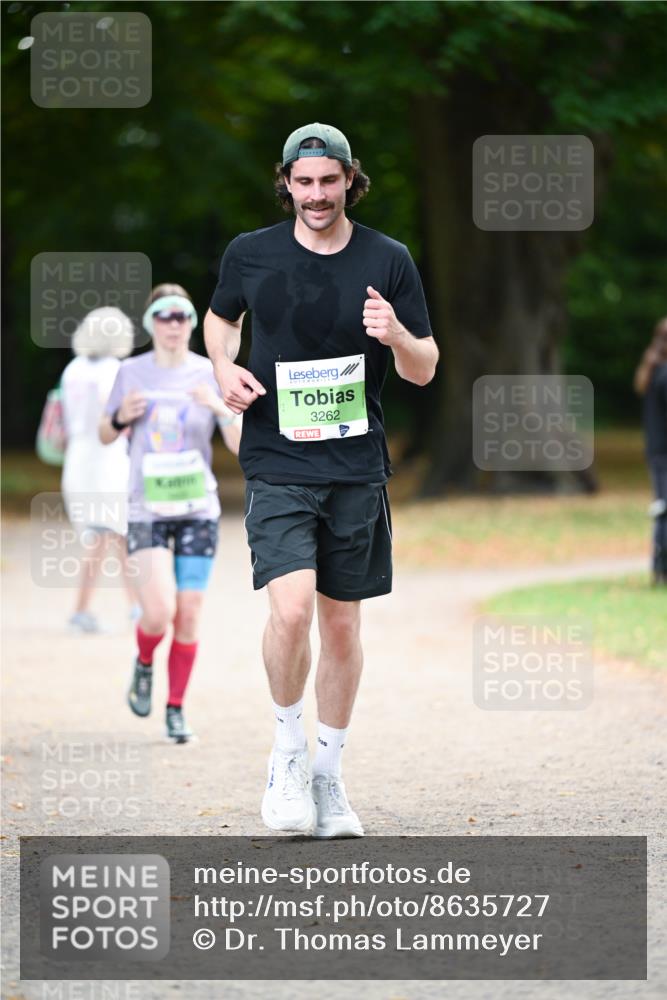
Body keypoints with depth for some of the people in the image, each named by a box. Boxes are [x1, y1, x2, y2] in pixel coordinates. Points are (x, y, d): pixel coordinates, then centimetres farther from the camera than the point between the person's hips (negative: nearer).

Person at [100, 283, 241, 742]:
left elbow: (240, 445, -5)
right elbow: (106, 436, 14)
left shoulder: (210, 374, -1)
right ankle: (144, 663, 16)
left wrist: (221, 408, -23)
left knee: (189, 616, 1)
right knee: (160, 612, -16)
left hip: (198, 510, 1)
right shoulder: (132, 373, 2)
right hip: (147, 511, -1)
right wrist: (121, 417, -9)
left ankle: (177, 709, 16)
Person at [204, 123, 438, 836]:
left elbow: (424, 371, 5)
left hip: (356, 468, 2)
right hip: (277, 464, -2)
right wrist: (224, 368, 1)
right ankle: (289, 749, 4)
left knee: (341, 623, 8)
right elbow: (220, 317, 22)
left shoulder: (388, 261, 2)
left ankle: (328, 777, 22)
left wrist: (396, 336, -17)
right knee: (291, 610, -19)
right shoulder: (251, 254, 2)